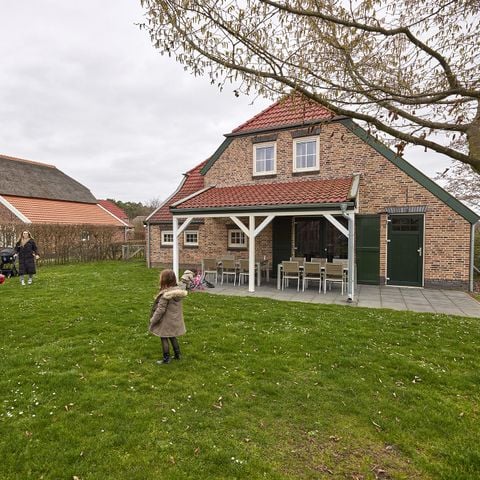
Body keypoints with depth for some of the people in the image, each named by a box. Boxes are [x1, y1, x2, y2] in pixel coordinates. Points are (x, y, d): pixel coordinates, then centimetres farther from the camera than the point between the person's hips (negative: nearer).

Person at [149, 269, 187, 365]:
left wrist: (153, 320, -10)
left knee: (164, 339, 9)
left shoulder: (165, 294, -26)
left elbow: (160, 309, -21)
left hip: (166, 321, -7)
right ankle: (177, 355, 33)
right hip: (175, 320, 7)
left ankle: (166, 359, 20)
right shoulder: (178, 290, -3)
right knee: (173, 337, 22)